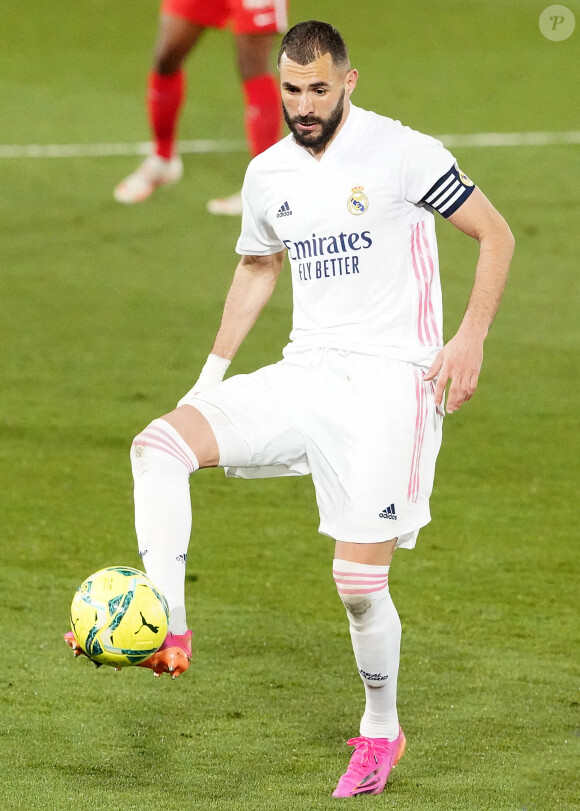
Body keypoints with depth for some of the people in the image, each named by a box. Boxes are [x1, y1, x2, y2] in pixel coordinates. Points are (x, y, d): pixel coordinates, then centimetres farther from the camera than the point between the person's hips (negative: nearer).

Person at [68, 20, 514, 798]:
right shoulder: (268, 174, 10)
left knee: (360, 579, -9)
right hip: (304, 374, 6)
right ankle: (167, 634, -19)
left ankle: (381, 732, 16)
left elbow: (495, 235, -3)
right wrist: (214, 371, 21)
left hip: (388, 377, -6)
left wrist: (471, 339, -14)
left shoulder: (402, 153, -9)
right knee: (159, 446, -16)